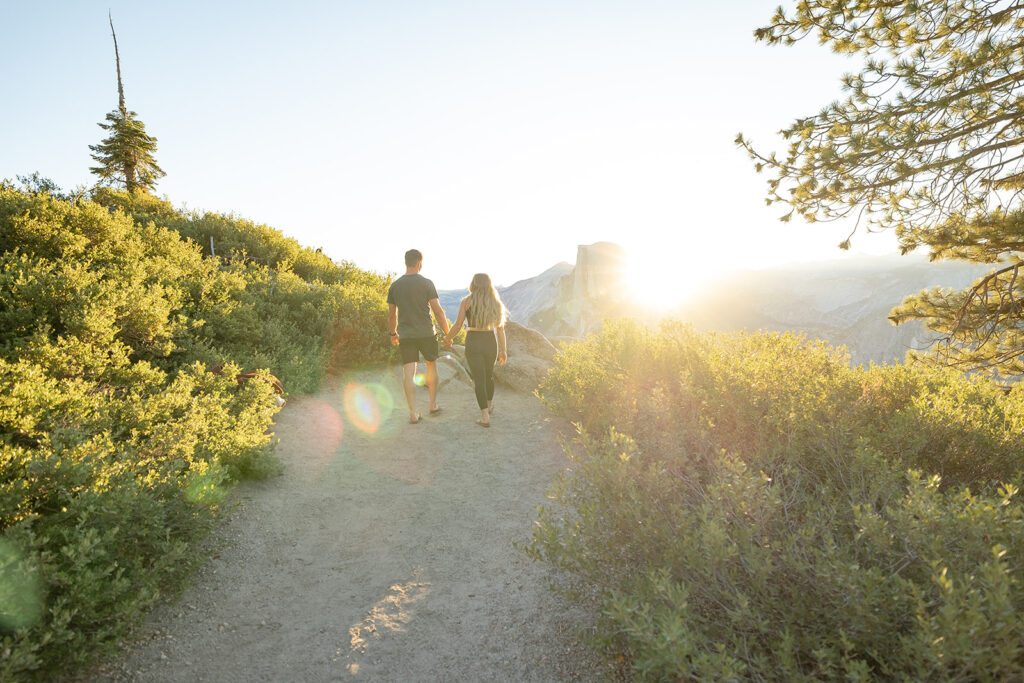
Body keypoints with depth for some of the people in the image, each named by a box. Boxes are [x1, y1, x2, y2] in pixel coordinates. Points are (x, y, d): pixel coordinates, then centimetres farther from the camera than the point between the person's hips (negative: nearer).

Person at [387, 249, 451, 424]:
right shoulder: (426, 283, -7)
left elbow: (391, 315, 10)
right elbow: (438, 311, -10)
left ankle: (413, 413, -2)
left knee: (408, 373, 1)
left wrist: (393, 334, 25)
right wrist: (447, 333, -1)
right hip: (426, 333, -2)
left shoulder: (394, 286, 4)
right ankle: (433, 405, 26)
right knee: (432, 366, 18)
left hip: (405, 335, 2)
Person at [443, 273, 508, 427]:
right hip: (490, 343, 3)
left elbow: (458, 325, -4)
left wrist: (448, 338, 14)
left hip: (473, 344, -3)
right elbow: (500, 328, 2)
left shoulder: (466, 302, -3)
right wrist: (503, 350, 7)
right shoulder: (495, 302, 3)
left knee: (479, 380, 0)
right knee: (489, 375, 25)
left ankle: (485, 417, -6)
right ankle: (489, 405, 45)